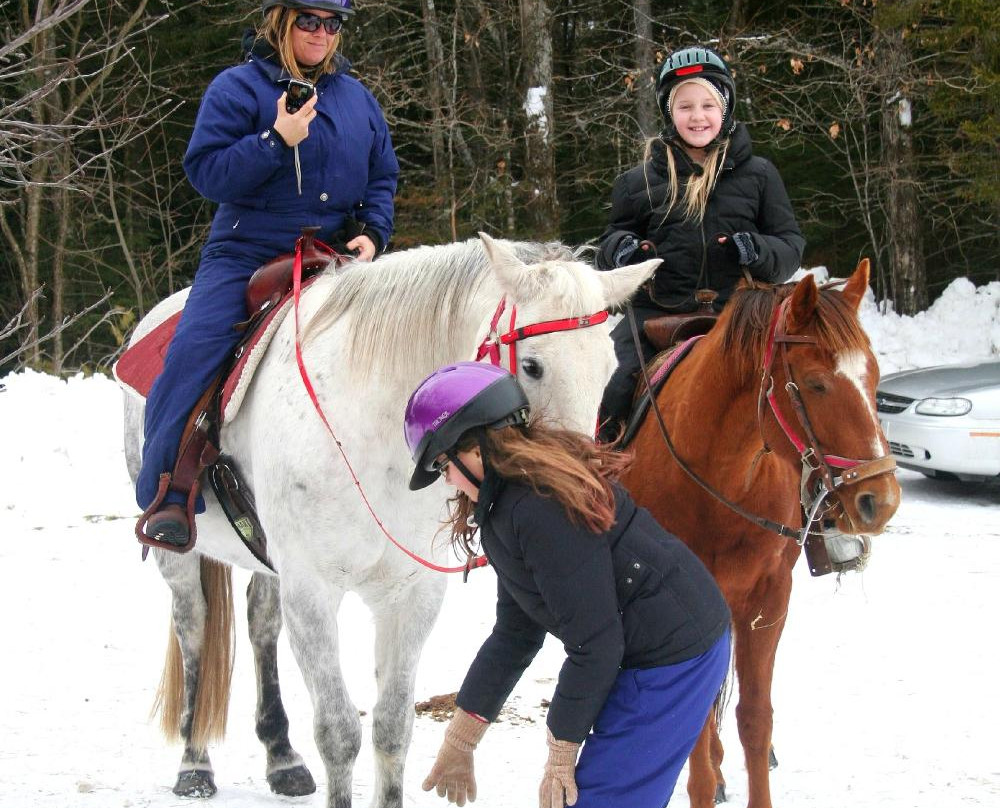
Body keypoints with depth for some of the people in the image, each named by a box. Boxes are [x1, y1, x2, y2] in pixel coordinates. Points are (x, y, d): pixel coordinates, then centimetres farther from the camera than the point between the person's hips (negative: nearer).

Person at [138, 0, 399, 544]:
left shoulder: (357, 98, 12)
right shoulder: (237, 89, -2)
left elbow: (383, 178, 20)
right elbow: (206, 173, -10)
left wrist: (373, 232, 0)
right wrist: (276, 142, -22)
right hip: (246, 252, -4)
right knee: (195, 349, -25)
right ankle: (167, 494, -18)